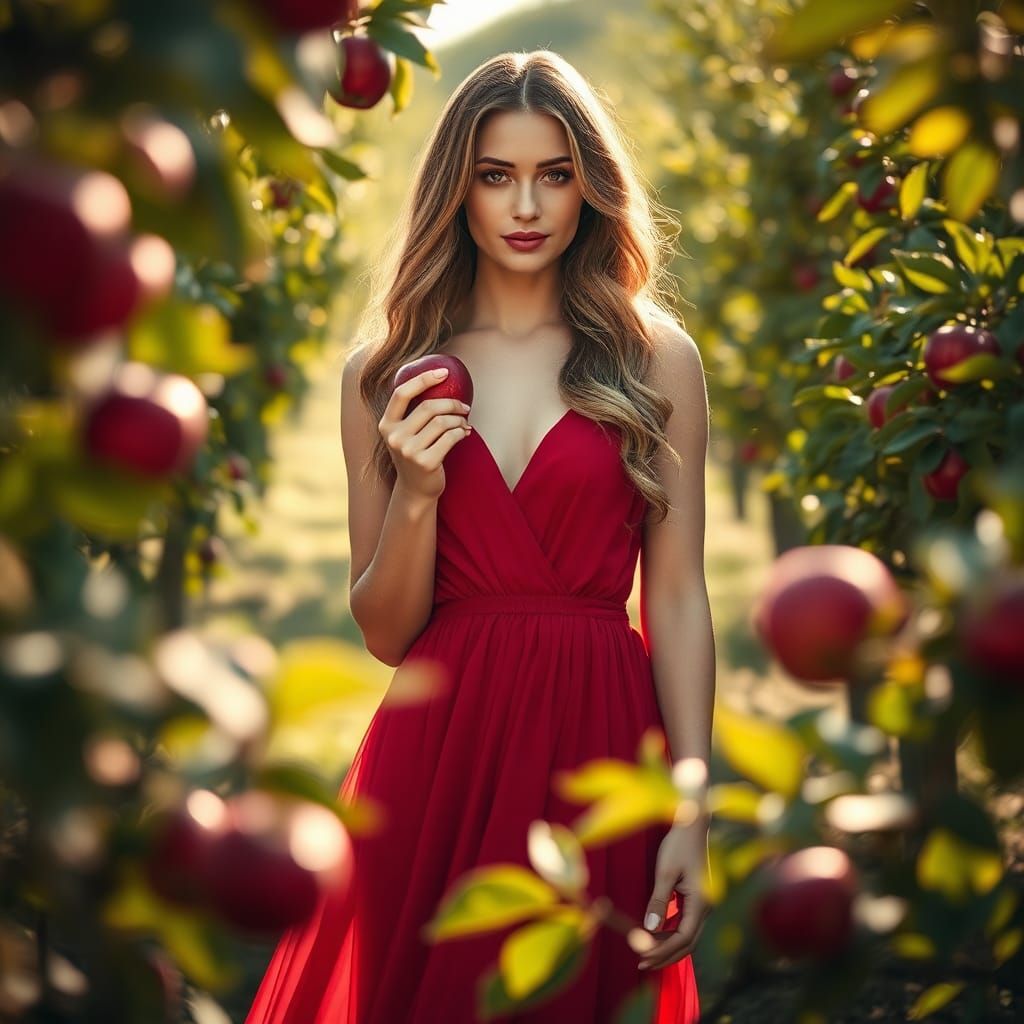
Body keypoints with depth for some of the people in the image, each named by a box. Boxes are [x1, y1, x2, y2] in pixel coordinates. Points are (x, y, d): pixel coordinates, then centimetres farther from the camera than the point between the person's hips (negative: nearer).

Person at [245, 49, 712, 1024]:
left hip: (599, 745, -1)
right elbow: (384, 634, 5)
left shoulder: (656, 359, 3)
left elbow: (677, 599, 0)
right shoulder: (382, 373, 6)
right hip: (440, 749, 1)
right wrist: (415, 495, -13)